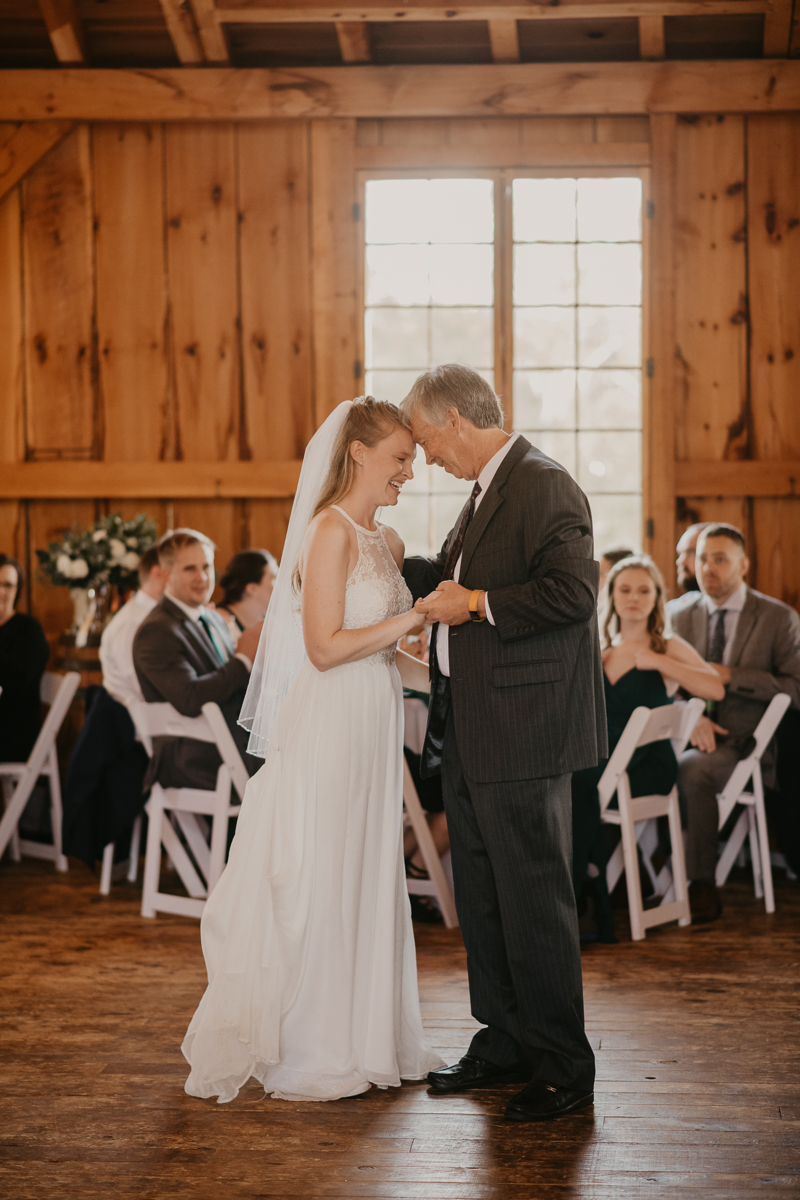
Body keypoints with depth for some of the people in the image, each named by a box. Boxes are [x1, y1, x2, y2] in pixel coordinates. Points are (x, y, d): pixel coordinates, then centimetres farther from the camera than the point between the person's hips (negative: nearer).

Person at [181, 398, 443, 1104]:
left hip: (375, 728, 9)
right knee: (317, 884, 0)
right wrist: (415, 616, -16)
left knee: (369, 880, 13)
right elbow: (326, 647, -19)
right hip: (329, 728, -9)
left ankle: (366, 1039, 23)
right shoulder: (330, 532, -12)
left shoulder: (385, 540, 14)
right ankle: (307, 1055, 11)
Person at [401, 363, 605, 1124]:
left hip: (522, 733, -10)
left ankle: (563, 1067, 7)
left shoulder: (544, 487, -13)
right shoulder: (488, 491, 17)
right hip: (470, 734, 10)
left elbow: (573, 591, -25)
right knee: (481, 897, 15)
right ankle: (505, 1043, 26)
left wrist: (477, 604, -18)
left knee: (534, 902, -3)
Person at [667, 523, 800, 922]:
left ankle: (701, 885, -24)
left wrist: (731, 676, -12)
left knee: (691, 768, -35)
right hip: (689, 738, 3)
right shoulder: (678, 613, 13)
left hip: (744, 744, -3)